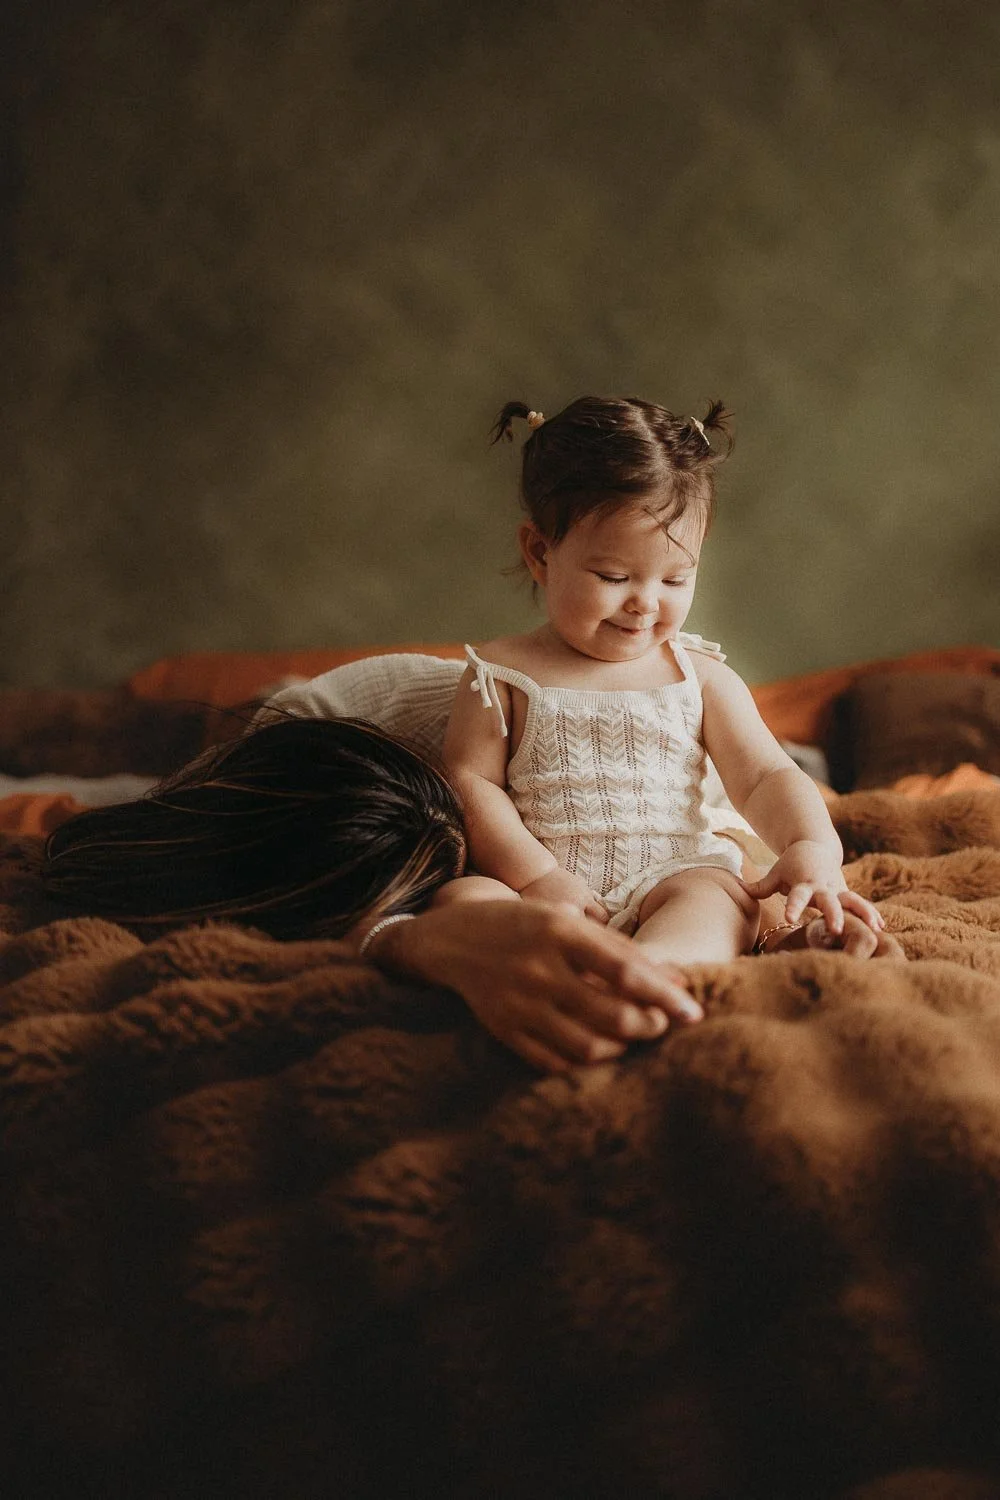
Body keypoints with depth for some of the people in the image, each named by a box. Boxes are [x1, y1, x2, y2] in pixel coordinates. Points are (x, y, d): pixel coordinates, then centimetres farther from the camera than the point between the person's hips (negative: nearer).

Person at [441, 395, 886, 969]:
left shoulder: (700, 677, 11)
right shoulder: (502, 673, 6)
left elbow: (767, 778, 5)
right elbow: (472, 781, 1)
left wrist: (812, 848, -17)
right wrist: (534, 875, -14)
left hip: (673, 877, 0)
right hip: (546, 888, 0)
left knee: (718, 897, -33)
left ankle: (656, 966, -62)